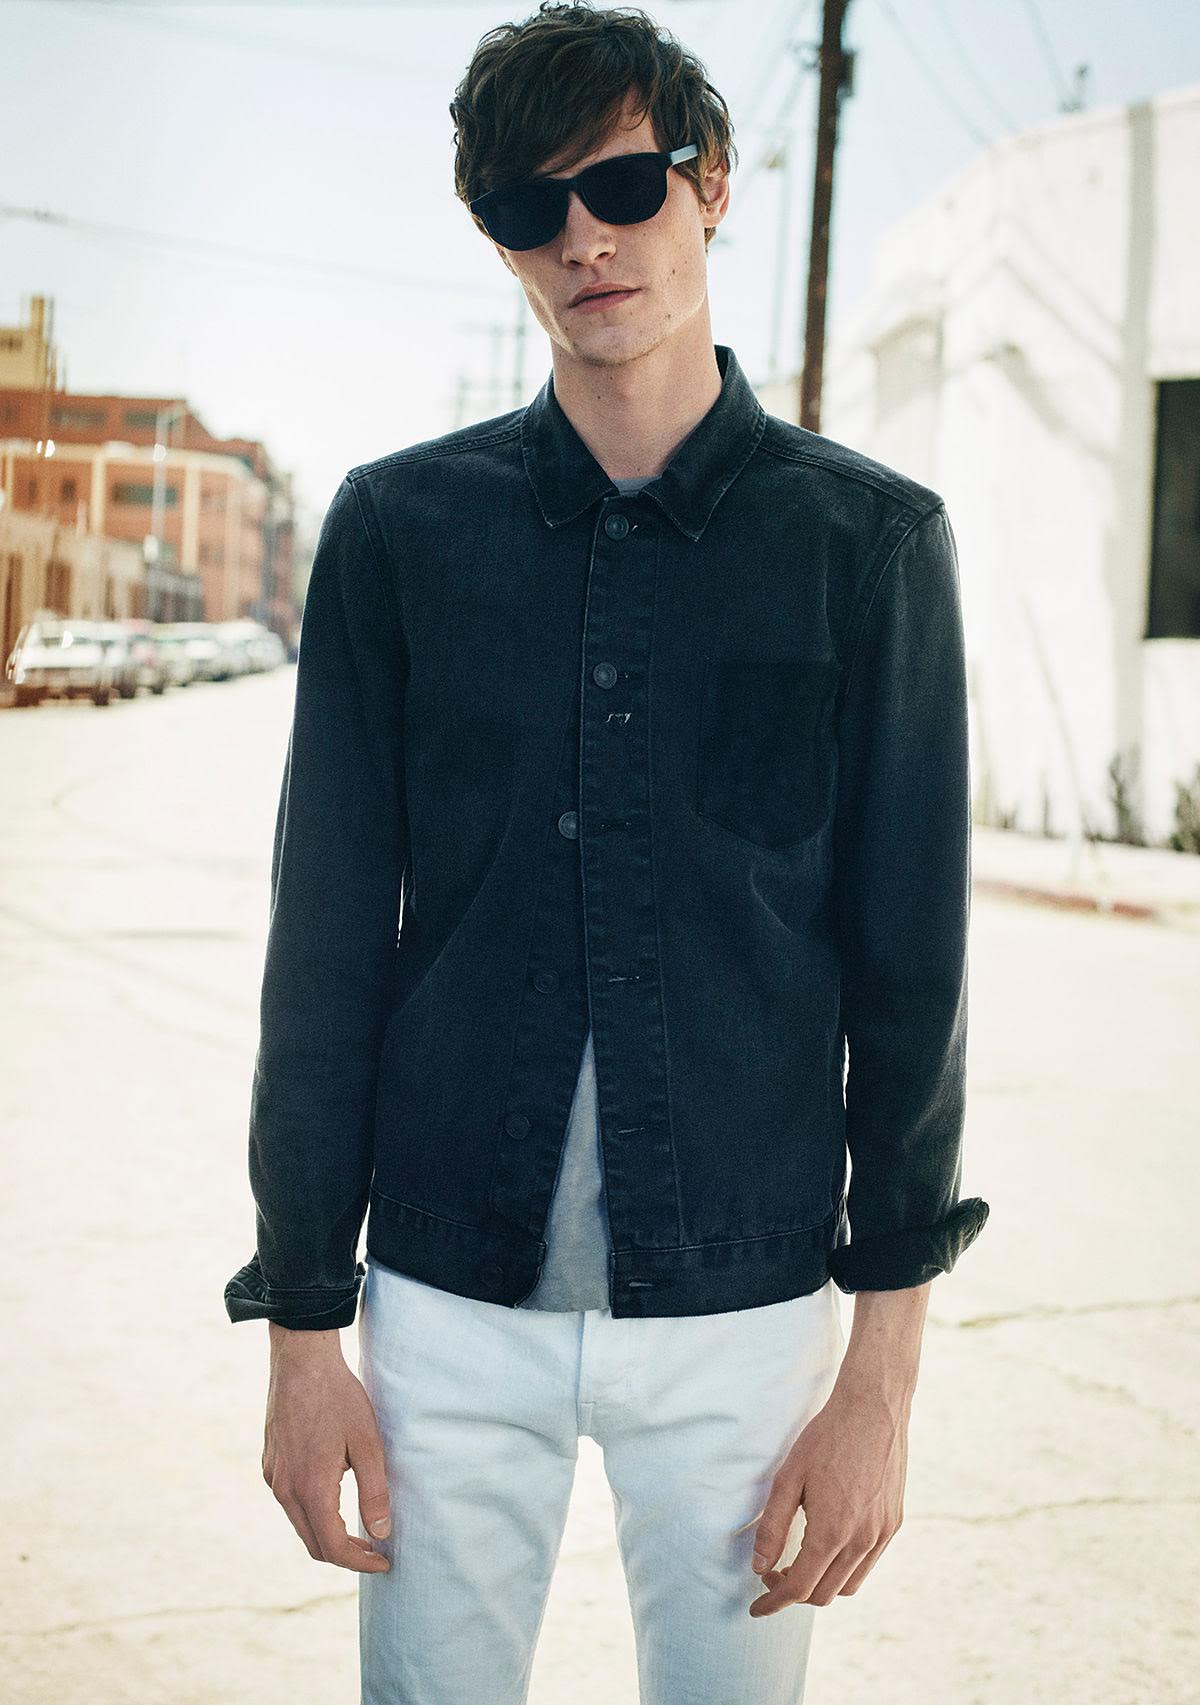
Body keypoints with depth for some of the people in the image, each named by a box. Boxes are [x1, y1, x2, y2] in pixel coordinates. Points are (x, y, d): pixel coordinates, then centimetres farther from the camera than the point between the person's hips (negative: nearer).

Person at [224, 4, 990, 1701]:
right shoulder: (399, 525, 1)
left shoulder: (868, 537, -2)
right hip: (449, 1302, 1)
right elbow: (327, 941, 2)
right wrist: (302, 1324, 1)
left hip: (745, 1307, -1)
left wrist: (883, 1373, -4)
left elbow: (908, 959, -2)